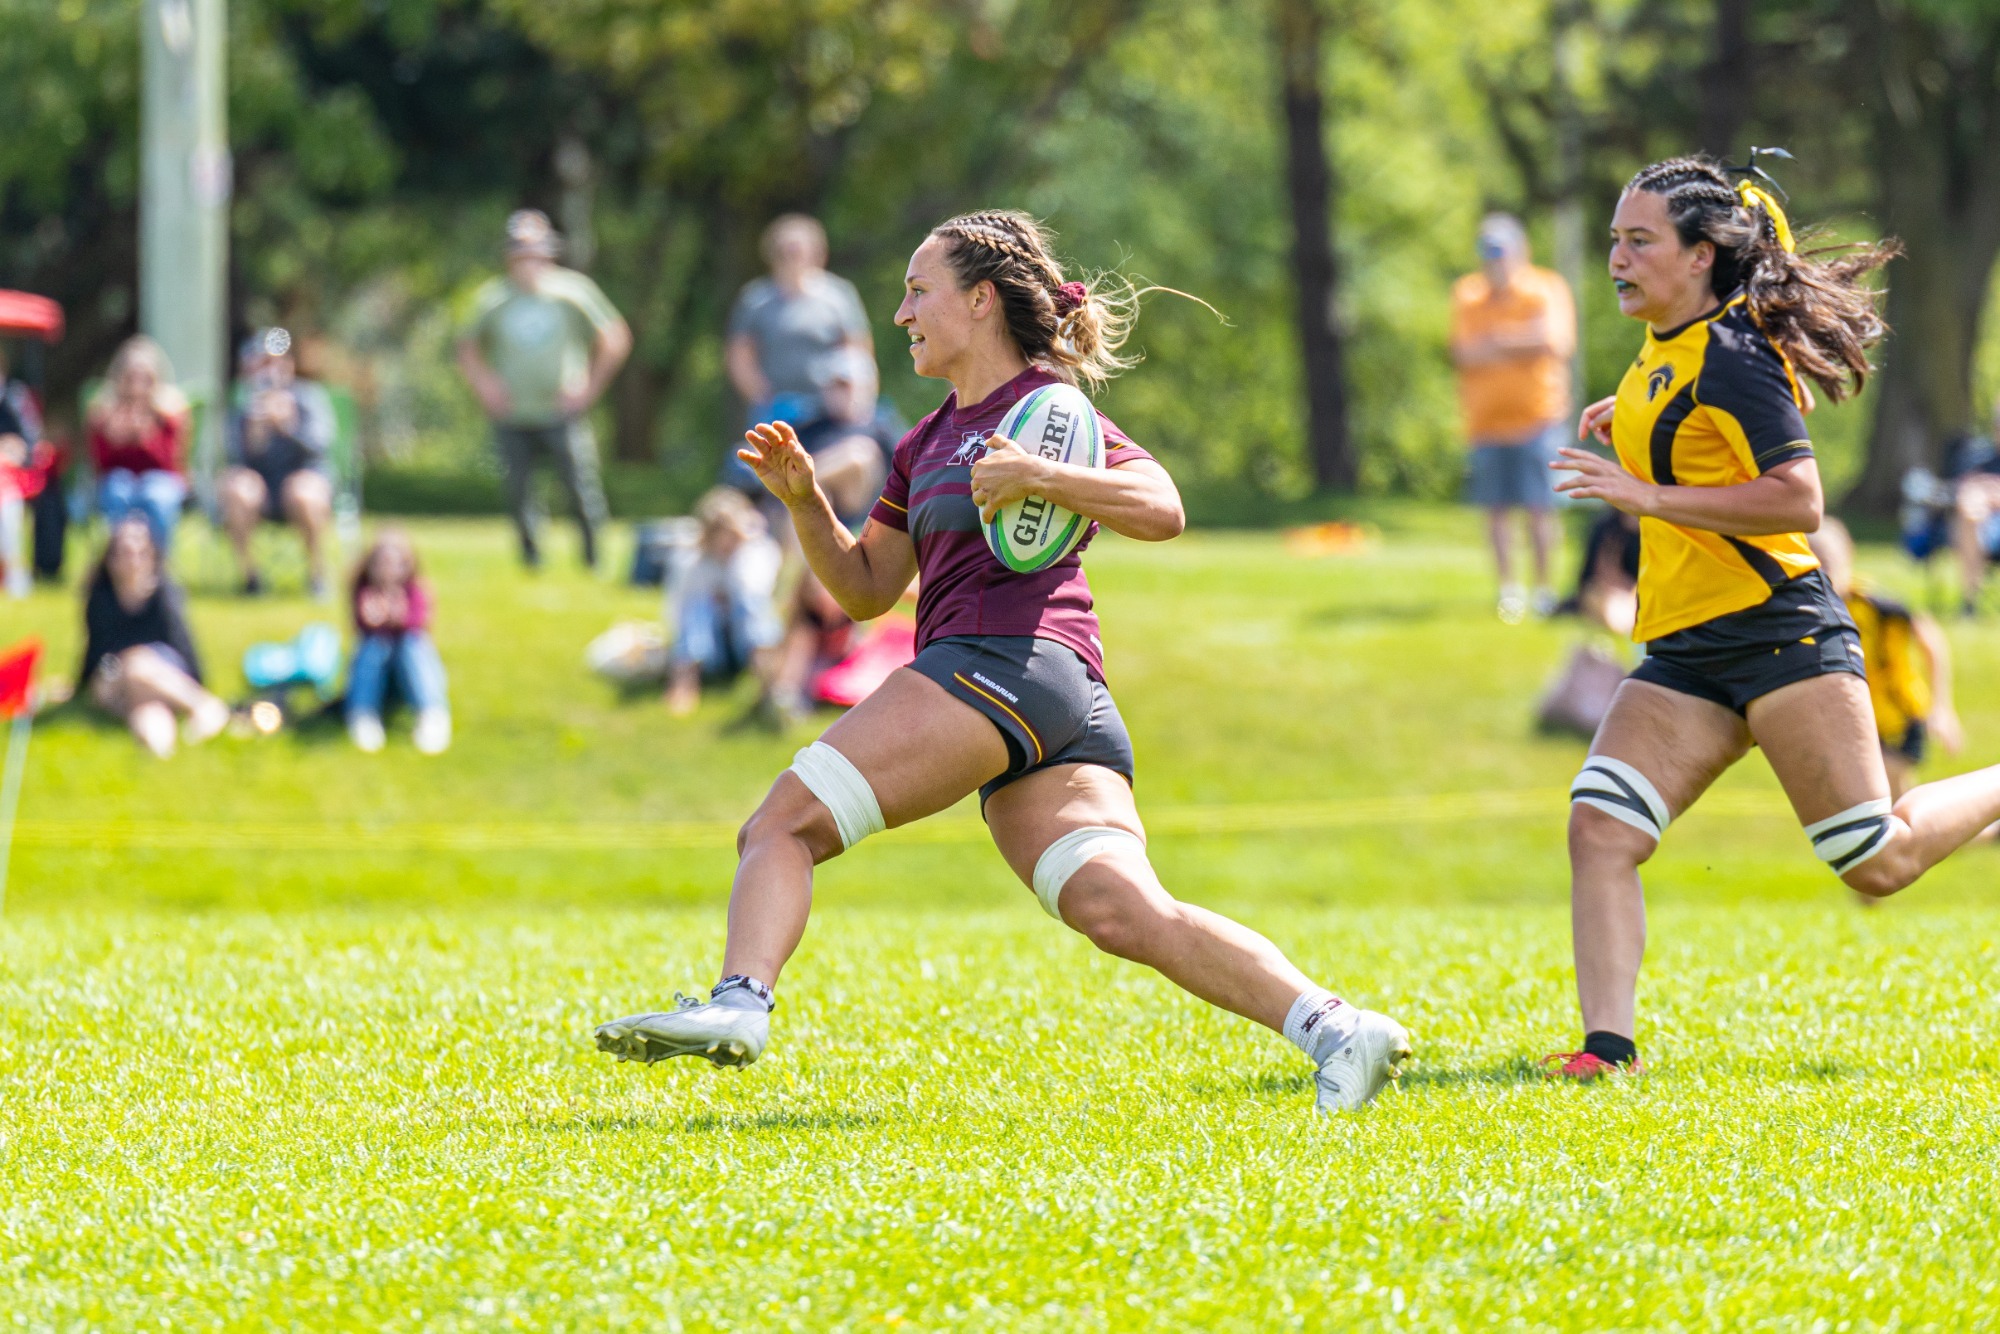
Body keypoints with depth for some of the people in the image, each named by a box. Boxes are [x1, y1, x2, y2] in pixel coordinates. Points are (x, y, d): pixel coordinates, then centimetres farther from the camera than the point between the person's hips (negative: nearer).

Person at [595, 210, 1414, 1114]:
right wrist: (803, 499, 15)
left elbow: (1162, 509, -9)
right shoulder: (927, 443, 30)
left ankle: (738, 1002, -30)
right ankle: (1331, 1027, -22)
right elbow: (864, 589, 31)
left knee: (785, 823, -11)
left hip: (1007, 664, -9)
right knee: (1129, 917, -10)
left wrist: (1039, 478, -22)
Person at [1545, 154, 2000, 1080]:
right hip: (1684, 655, 9)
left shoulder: (1731, 360, -14)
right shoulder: (1666, 350, 14)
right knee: (1598, 827, -10)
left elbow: (1801, 501, -21)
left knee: (1875, 862, -5)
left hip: (1777, 632, -8)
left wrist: (1652, 497, -24)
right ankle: (1607, 1045, -14)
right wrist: (1631, 415, 19)